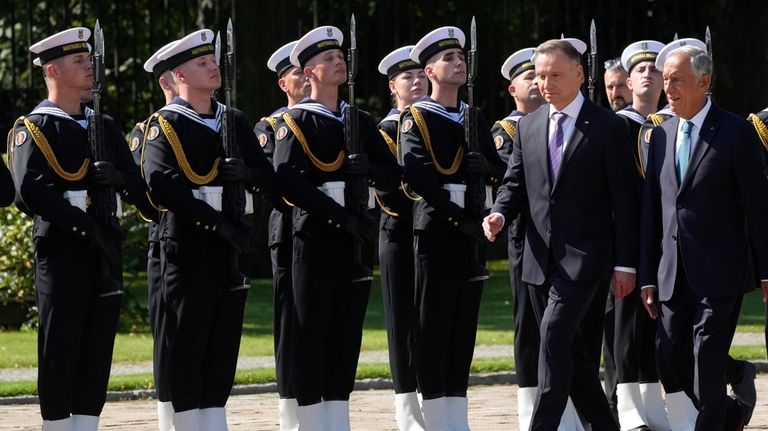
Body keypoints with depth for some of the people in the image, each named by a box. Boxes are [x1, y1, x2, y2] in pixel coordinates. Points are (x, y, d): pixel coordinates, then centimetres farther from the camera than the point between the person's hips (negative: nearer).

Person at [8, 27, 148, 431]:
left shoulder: (105, 127, 17)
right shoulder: (33, 128, -3)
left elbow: (138, 189, 14)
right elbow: (30, 191, -16)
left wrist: (118, 177, -10)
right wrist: (84, 223, -22)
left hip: (105, 248, 6)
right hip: (61, 249, -6)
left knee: (98, 348, 5)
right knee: (59, 348, -3)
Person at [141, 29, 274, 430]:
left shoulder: (235, 121, 15)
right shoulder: (165, 125, -4)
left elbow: (267, 178, 12)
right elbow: (161, 185, -17)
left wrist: (247, 174, -12)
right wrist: (215, 221, -23)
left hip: (230, 245, 6)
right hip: (186, 244, -6)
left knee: (223, 341, 8)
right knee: (187, 341, -3)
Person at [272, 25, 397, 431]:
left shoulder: (361, 121, 15)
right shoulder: (295, 121, -3)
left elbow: (391, 173, 13)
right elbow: (288, 181, -15)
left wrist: (368, 167, -10)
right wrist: (342, 216, -21)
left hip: (355, 237, 6)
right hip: (315, 235, -6)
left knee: (347, 332, 8)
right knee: (310, 332, -2)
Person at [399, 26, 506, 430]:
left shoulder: (476, 119, 16)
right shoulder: (416, 118, -2)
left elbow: (500, 172, 14)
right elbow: (415, 173, -15)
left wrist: (486, 167, -10)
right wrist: (456, 215, -21)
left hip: (472, 228, 6)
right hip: (435, 227, -6)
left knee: (464, 322, 7)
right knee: (433, 324, -3)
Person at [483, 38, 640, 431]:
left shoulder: (608, 128, -4)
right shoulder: (528, 126, 11)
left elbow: (625, 200, -5)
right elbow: (515, 182, 15)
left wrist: (625, 264, -8)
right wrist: (500, 214, -9)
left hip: (583, 255, -6)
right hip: (541, 257, 6)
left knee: (554, 336, -19)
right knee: (571, 350, 11)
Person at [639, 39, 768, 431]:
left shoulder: (737, 132, -5)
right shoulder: (661, 135, 11)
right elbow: (650, 209, 12)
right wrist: (648, 276, 9)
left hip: (720, 269, -6)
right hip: (675, 273, 6)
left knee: (707, 355, -7)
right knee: (672, 355, 7)